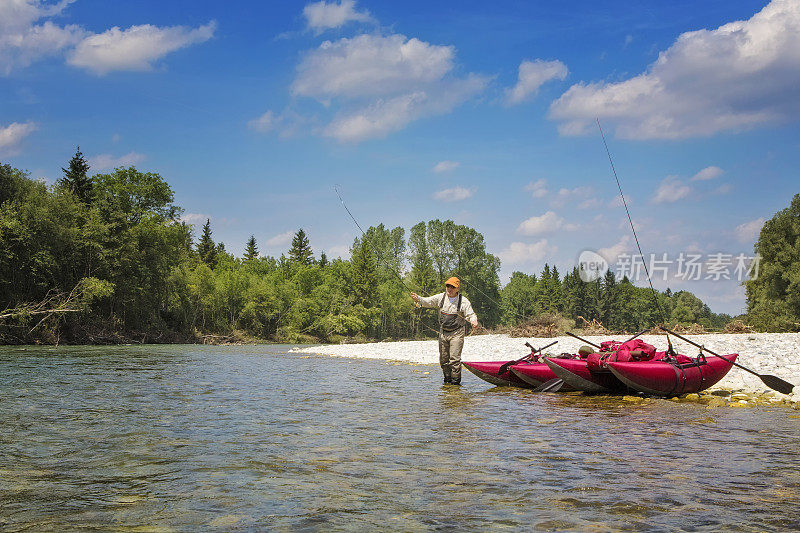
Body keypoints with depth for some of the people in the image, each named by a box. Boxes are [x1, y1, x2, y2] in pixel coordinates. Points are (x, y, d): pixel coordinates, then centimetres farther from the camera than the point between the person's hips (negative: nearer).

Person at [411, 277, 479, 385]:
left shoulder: (464, 301, -7)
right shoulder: (441, 297, 3)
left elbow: (470, 315, -7)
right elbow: (427, 301, 0)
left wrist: (474, 321, -30)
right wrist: (418, 298, -20)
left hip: (456, 334, -4)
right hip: (443, 333, 5)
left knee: (454, 358, -12)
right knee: (443, 359, 10)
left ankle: (456, 380, -3)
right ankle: (447, 379, 24)